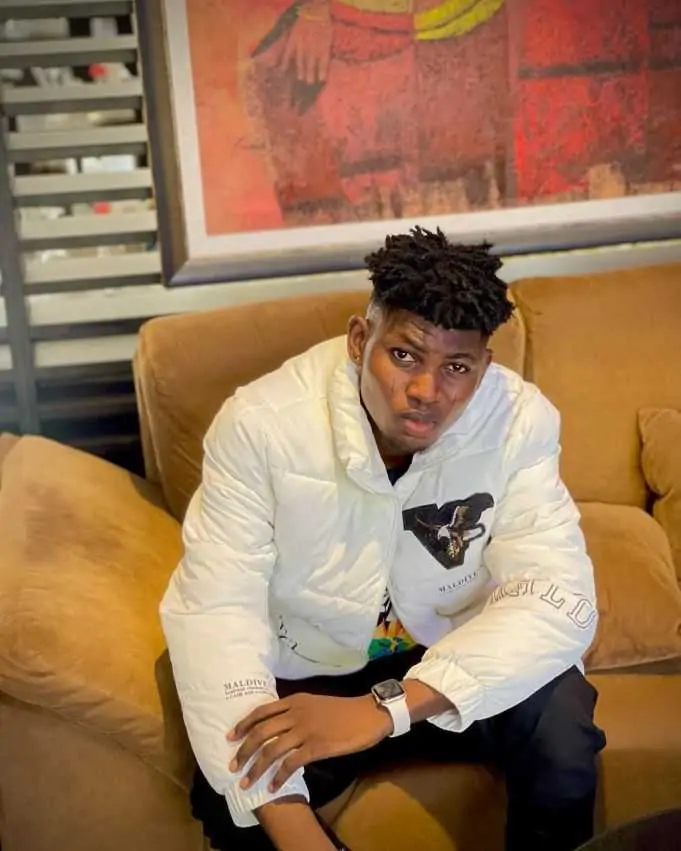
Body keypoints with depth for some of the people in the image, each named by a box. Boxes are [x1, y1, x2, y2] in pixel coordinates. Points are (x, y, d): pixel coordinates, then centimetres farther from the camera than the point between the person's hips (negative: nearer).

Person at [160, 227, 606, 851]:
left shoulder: (521, 419, -19)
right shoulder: (261, 422, -22)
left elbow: (557, 599, -26)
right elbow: (213, 611, -26)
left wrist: (385, 707, -39)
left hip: (451, 665, 1)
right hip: (311, 674, 0)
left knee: (560, 712, -26)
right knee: (230, 800, -25)